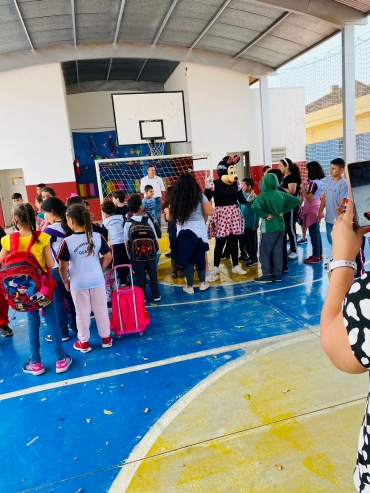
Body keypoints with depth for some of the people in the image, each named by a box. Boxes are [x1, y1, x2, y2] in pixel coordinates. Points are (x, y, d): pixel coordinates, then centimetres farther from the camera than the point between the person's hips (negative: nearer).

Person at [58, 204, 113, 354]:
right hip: (97, 280, 3)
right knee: (101, 310, 15)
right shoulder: (98, 237, -7)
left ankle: (84, 343, 26)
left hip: (78, 283, -2)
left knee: (82, 313, 12)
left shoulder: (67, 242, -16)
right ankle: (106, 338, 28)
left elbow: (63, 267, -13)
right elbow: (108, 257, 0)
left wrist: (66, 282, 2)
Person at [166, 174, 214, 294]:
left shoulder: (175, 198, 0)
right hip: (199, 231, 0)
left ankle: (190, 286, 16)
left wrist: (166, 211, 26)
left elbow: (170, 217, 5)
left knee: (186, 259, 8)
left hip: (183, 232, 0)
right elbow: (210, 212, -2)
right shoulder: (200, 196, -2)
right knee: (200, 257, 15)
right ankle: (202, 283, 26)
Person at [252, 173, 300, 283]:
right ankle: (277, 275, 16)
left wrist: (265, 215, -19)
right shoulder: (281, 194, 3)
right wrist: (283, 211, 5)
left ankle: (266, 275, 3)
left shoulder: (262, 196, -14)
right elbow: (296, 201, 7)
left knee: (264, 252, 3)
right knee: (278, 251, 11)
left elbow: (254, 206, -32)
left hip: (269, 227, -6)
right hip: (280, 226, 6)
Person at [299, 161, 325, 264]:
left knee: (313, 233, -4)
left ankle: (316, 256, 2)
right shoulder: (320, 182, 10)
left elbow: (309, 199, -20)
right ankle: (319, 254, 21)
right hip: (317, 207, 10)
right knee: (316, 232, 14)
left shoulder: (313, 183, -18)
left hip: (312, 209, -10)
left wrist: (303, 188, -16)